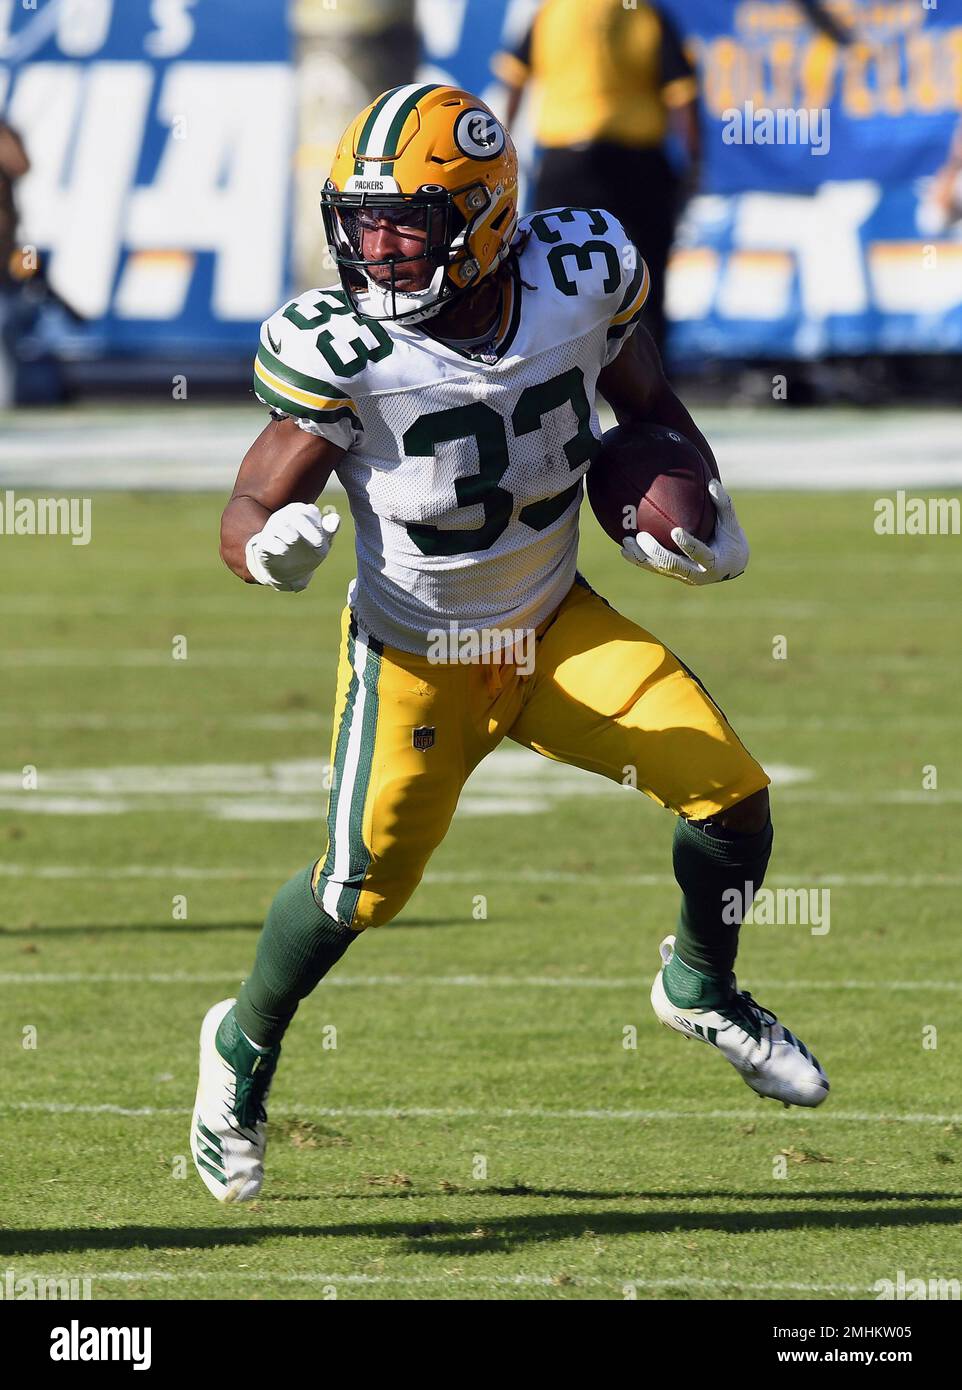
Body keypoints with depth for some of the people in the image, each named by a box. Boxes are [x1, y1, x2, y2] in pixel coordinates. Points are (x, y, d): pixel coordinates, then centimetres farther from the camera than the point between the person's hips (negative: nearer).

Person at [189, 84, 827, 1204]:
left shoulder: (582, 280, -14)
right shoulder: (339, 351, -24)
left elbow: (649, 408, 7)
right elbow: (249, 511, -17)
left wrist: (699, 510, -9)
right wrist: (273, 548, -39)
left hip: (559, 627, 3)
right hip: (417, 651, -3)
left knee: (731, 792, -7)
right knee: (367, 880, -13)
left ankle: (701, 987, 24)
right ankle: (244, 1047, 17)